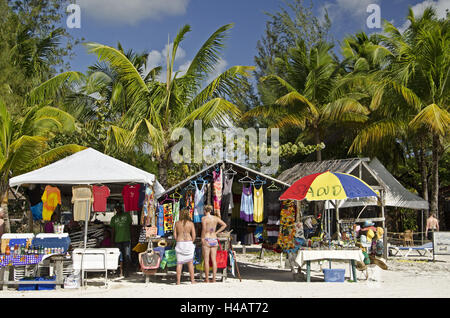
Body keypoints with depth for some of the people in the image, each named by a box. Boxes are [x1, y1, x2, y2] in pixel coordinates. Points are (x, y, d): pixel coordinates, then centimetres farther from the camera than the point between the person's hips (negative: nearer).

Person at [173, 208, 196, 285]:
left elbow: (175, 235, 3)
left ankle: (178, 281, 2)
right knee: (190, 263, 8)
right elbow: (194, 235, -3)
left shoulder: (177, 223, 4)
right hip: (188, 243, -1)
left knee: (179, 263, 4)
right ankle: (192, 280, 10)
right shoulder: (191, 223, -1)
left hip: (179, 243, 1)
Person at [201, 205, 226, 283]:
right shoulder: (216, 218, 8)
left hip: (207, 239, -4)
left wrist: (202, 238, -9)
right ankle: (214, 278, 4)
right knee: (213, 259, 5)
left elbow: (204, 229, -16)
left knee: (206, 260, 1)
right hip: (214, 239, 4)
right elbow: (224, 225, 13)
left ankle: (207, 279, 3)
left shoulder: (204, 218, -7)